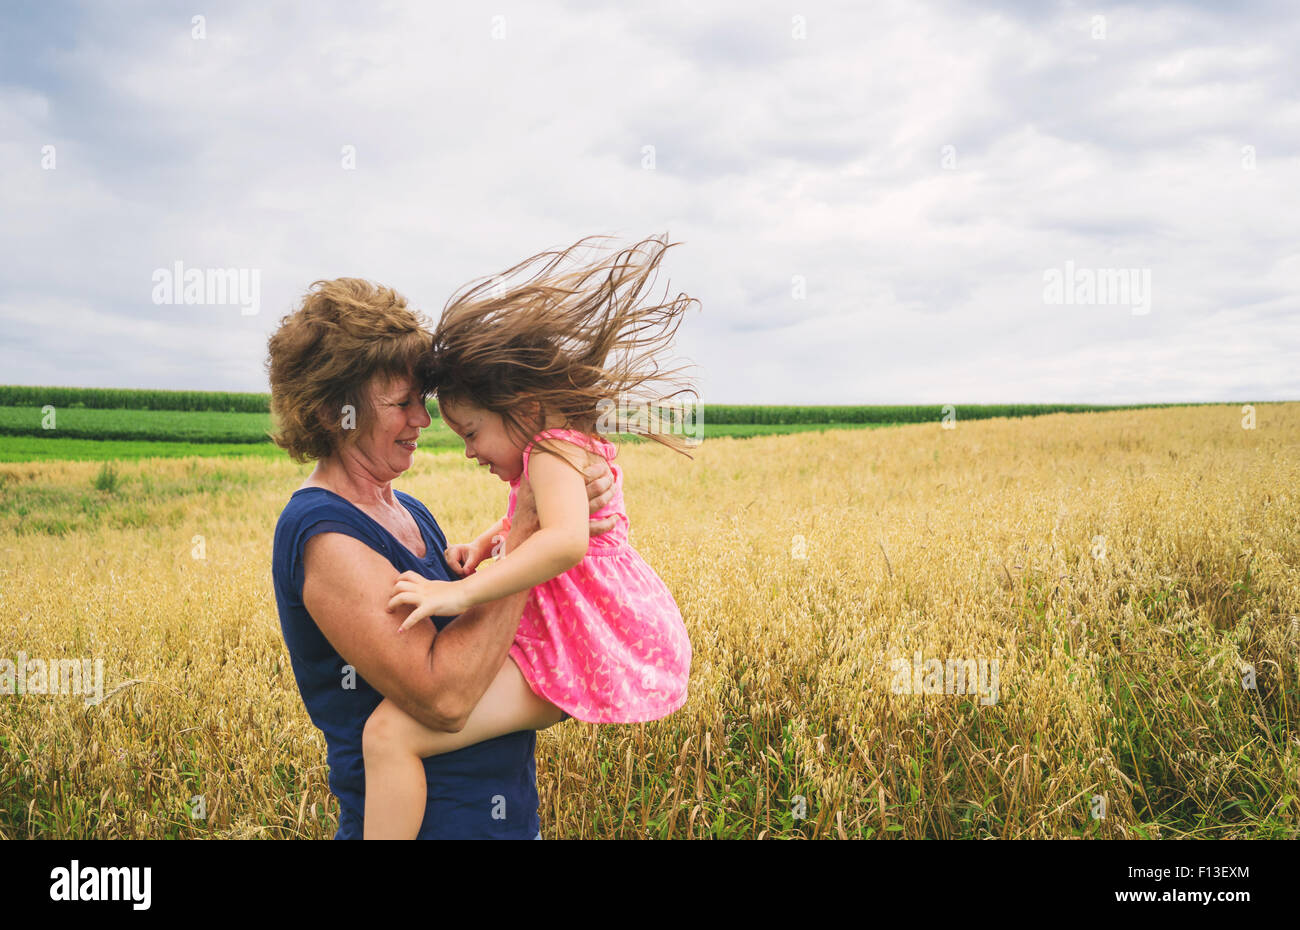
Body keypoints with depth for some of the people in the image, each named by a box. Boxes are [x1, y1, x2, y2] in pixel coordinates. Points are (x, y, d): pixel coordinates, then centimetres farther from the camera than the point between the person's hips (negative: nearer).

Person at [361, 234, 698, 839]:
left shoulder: (551, 451, -18)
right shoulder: (574, 446, 14)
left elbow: (566, 541, -38)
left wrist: (462, 593, -38)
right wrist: (488, 540, 15)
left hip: (574, 659, -11)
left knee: (390, 732, -22)